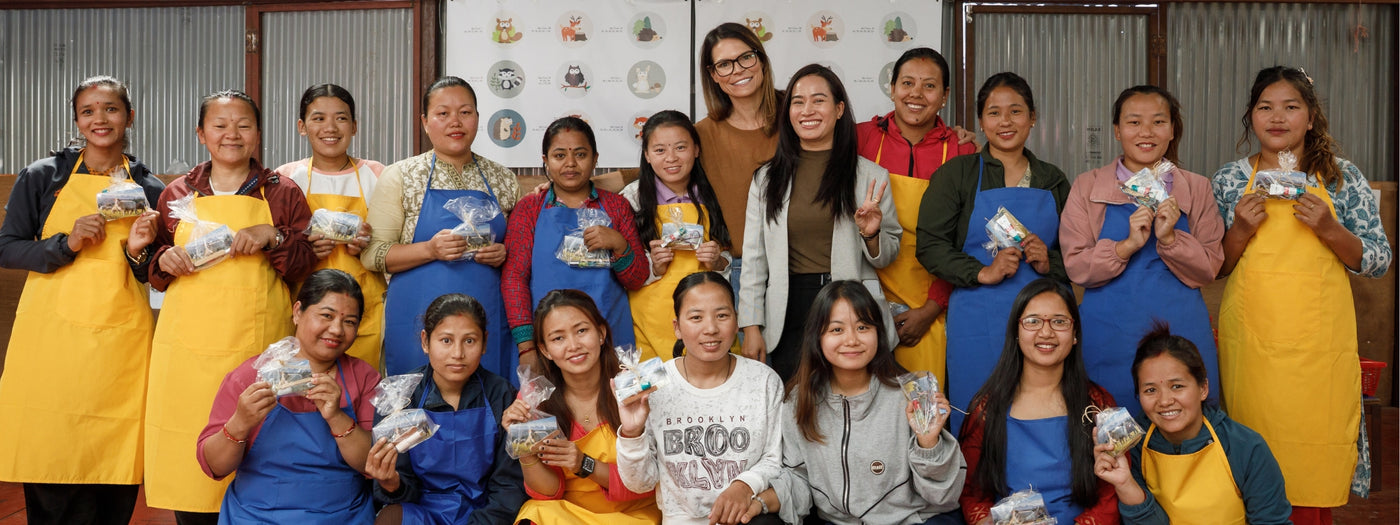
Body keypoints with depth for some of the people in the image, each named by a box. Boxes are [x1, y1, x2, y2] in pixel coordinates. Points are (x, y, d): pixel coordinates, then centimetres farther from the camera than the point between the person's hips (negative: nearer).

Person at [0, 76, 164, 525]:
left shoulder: (149, 190, 10)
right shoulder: (43, 176, 7)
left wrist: (138, 252, -7)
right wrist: (67, 243, -10)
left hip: (119, 344, 1)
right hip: (52, 333, -1)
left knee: (113, 478, -1)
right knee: (50, 463, -2)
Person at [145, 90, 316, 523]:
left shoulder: (283, 194, 8)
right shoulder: (176, 194, 13)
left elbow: (307, 267, 4)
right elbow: (156, 273, 21)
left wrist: (273, 238, -11)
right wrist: (164, 261, -1)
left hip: (258, 346, -1)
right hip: (188, 350, 2)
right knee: (187, 461, 0)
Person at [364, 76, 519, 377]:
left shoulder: (502, 180, 10)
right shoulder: (401, 177, 3)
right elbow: (371, 255, -1)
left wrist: (504, 254, -3)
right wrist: (430, 250, -15)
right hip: (420, 323, -2)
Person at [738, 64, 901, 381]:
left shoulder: (871, 176, 4)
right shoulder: (767, 178, 9)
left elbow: (888, 256, 10)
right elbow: (754, 259, 9)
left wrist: (871, 236, -12)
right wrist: (751, 326, 2)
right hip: (788, 316, 1)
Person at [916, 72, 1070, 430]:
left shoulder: (1052, 180, 13)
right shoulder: (957, 174, 3)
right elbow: (930, 245, -3)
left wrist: (1049, 263, -4)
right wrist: (982, 272, -15)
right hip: (978, 318, -2)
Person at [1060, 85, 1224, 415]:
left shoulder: (1196, 189, 7)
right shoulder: (1087, 187, 3)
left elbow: (1208, 271, 2)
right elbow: (1076, 267, -3)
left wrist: (1169, 238, -15)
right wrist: (1128, 245, -18)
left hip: (1180, 333, 1)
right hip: (1110, 336, -1)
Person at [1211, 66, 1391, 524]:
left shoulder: (1342, 176, 4)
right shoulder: (1230, 180, 5)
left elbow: (1379, 262, 3)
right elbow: (1213, 268, 7)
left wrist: (1328, 230, -13)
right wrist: (1241, 231, -10)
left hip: (1320, 341, 0)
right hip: (1252, 340, 1)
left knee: (1316, 458, 2)